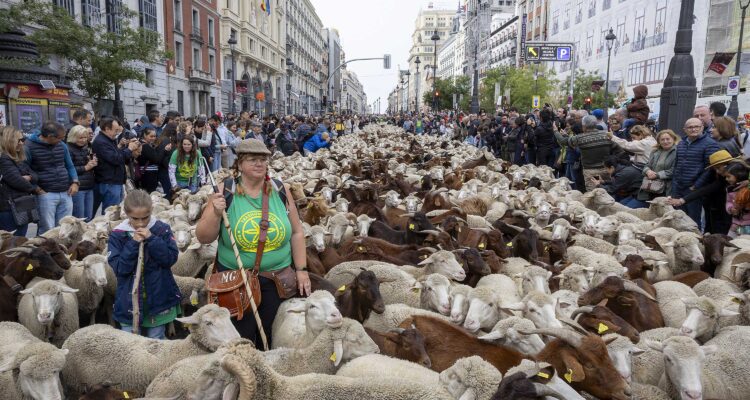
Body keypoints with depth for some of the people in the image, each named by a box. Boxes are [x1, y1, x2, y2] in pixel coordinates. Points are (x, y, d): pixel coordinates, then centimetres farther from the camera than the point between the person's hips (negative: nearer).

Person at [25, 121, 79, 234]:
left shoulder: (62, 145, 9)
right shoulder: (29, 146, -7)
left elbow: (70, 166, 18)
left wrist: (75, 182, 3)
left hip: (66, 193, 5)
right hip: (46, 194, -5)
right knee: (47, 231, -3)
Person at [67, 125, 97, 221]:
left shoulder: (86, 148, 15)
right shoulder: (69, 149, -7)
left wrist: (93, 163, 5)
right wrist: (85, 168, -13)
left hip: (89, 187, 7)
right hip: (77, 188, -7)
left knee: (89, 218, 11)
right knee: (79, 219, -3)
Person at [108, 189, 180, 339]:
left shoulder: (162, 229, -4)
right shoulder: (117, 235, -5)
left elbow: (171, 258, -11)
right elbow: (119, 268, -11)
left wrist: (151, 239, -19)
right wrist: (133, 244, -21)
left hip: (158, 298, 0)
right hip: (130, 301, 0)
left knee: (156, 342, 13)